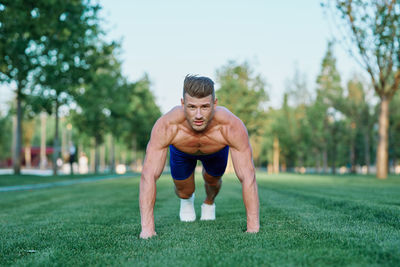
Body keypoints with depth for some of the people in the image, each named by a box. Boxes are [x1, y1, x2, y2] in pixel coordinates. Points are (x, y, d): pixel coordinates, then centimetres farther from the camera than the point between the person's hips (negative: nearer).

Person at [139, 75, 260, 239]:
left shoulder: (232, 127, -46)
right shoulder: (166, 126, -47)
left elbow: (248, 177, -43)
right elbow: (148, 176, -45)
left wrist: (253, 228, -47)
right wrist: (147, 228, -51)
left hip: (216, 151, 1)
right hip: (181, 151, 0)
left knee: (212, 181, 18)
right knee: (184, 191, 6)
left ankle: (209, 203, 56)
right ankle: (187, 200, 45)